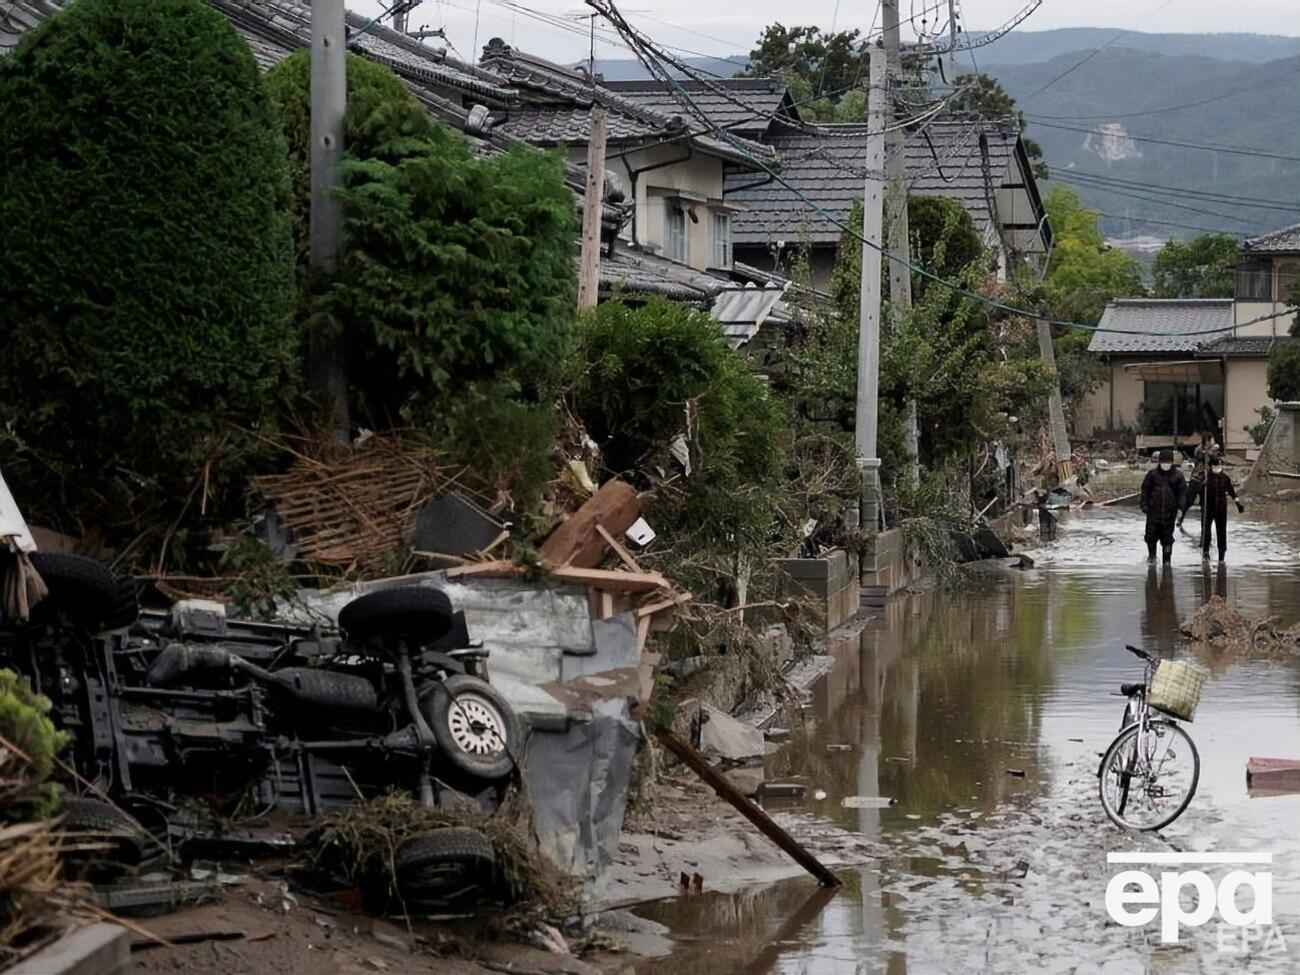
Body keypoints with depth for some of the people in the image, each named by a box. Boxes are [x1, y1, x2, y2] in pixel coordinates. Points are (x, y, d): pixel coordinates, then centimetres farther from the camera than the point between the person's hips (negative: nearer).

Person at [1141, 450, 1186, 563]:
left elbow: (1183, 492, 4)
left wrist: (1180, 507, -5)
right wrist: (1144, 505, 1)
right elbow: (1145, 489, 6)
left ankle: (1167, 559, 14)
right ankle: (1151, 554, 25)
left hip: (1170, 511, 0)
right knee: (1151, 534, 3)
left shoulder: (1178, 475, 2)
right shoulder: (1152, 473, 2)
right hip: (1153, 510, 0)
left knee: (1167, 537, 5)